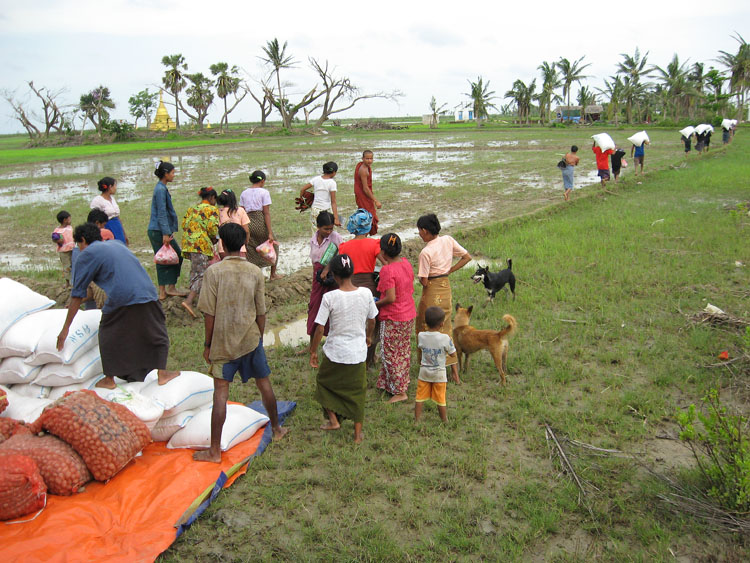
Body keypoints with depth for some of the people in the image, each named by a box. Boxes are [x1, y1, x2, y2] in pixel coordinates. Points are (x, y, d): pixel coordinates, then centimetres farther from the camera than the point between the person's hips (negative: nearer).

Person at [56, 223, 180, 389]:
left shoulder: (86, 255, 9)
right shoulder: (117, 245, 29)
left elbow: (78, 294, 7)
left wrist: (66, 328, 12)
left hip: (121, 300, -5)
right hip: (148, 295, 5)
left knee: (109, 336, 19)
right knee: (157, 335, 22)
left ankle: (109, 379, 29)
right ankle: (162, 374, 27)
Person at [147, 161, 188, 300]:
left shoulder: (161, 188, 15)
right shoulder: (161, 190, -15)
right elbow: (162, 214, -20)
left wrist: (166, 232, 23)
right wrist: (166, 233, -22)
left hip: (155, 231, 10)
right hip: (159, 231, -10)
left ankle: (162, 291, 15)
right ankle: (171, 288, 6)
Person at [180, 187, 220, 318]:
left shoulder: (192, 208, 19)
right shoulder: (212, 209, -1)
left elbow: (183, 224, 14)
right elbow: (212, 228, -11)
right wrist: (214, 238, 7)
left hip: (187, 242, 8)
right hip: (201, 244, -8)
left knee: (195, 270, 23)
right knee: (201, 274, -9)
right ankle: (188, 301, -22)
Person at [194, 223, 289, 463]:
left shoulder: (214, 271, -11)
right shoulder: (255, 272, -3)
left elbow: (209, 314, -10)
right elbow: (261, 313, 1)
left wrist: (208, 344, 0)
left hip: (223, 342, -2)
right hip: (250, 339, 3)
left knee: (221, 393, 1)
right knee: (264, 384, 18)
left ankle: (215, 451, 6)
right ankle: (277, 429, 36)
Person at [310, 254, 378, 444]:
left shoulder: (329, 297, -17)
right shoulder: (365, 293, -8)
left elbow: (319, 329, -13)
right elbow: (371, 321, 7)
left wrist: (313, 352, 1)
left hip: (334, 352, -2)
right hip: (358, 353, 3)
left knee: (323, 382, 25)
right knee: (357, 391, 17)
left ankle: (333, 420, 25)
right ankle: (358, 433, 24)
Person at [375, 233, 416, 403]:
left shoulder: (387, 270, -22)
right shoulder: (406, 263, 1)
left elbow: (390, 298, -27)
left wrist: (375, 304, -8)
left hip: (393, 319, -8)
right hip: (409, 316, 8)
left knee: (391, 354, 5)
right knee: (404, 352, 19)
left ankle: (399, 392, 11)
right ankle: (403, 383, 33)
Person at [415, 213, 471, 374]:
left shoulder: (426, 252, -21)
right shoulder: (448, 240, -2)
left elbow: (424, 281, -18)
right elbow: (467, 257, 5)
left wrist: (420, 279, 5)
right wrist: (449, 271, 7)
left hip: (432, 292, -7)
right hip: (446, 288, 7)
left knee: (424, 328, 11)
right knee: (445, 328, 18)